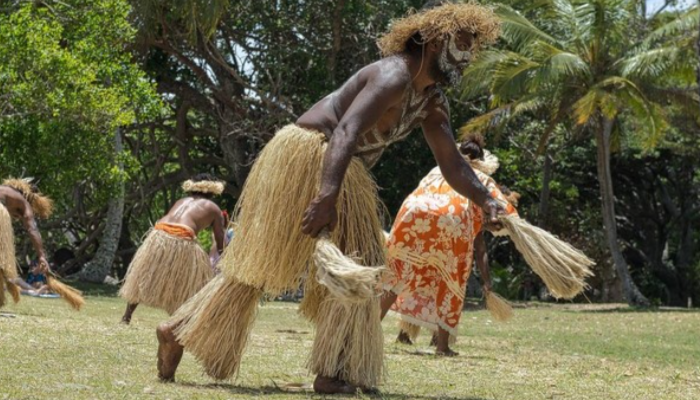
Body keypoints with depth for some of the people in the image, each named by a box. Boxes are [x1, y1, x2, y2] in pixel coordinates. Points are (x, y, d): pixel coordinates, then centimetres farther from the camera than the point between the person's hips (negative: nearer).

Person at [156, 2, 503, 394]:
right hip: (307, 155, -10)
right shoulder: (393, 77, -21)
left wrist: (487, 200, -11)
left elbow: (452, 163, 8)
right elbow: (346, 131, -35)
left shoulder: (432, 102, 10)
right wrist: (328, 196, -46)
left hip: (337, 173, 10)